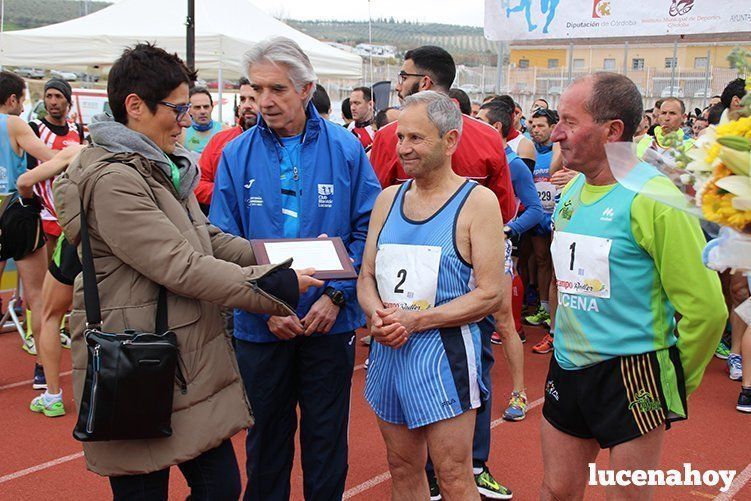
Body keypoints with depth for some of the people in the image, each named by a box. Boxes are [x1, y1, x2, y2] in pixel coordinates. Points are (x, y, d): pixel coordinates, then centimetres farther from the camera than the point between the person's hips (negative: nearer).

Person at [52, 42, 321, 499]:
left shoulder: (161, 167, 14)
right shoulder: (112, 179, -18)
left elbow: (207, 237, 17)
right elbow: (182, 268, -21)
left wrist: (281, 254, 4)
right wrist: (279, 284, -16)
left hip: (192, 360, 9)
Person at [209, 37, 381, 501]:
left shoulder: (345, 148, -5)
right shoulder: (238, 154, -3)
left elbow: (368, 229, -5)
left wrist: (336, 296, -13)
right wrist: (263, 306, -14)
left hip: (330, 320, -1)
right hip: (260, 325, 1)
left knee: (326, 435, 13)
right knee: (266, 435, 16)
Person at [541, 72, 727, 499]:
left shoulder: (653, 199, -18)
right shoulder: (572, 191, 5)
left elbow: (705, 308, -16)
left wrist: (675, 383, -5)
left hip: (632, 373, -7)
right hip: (568, 368, 7)